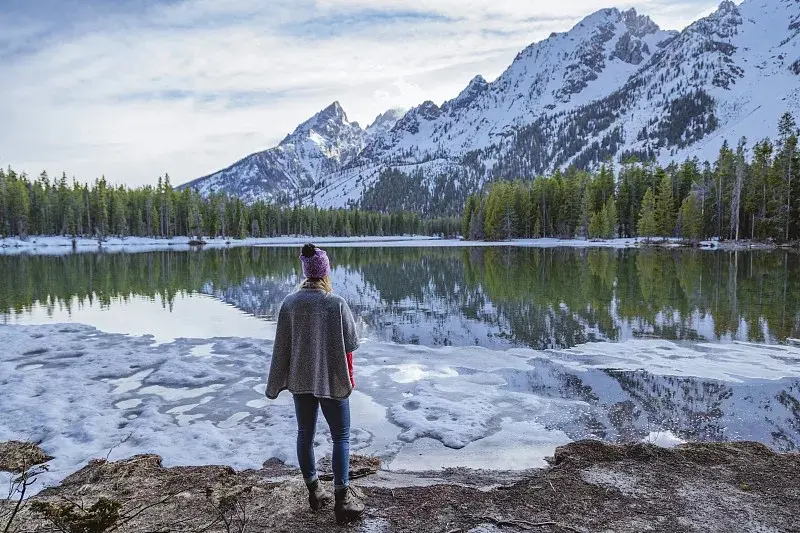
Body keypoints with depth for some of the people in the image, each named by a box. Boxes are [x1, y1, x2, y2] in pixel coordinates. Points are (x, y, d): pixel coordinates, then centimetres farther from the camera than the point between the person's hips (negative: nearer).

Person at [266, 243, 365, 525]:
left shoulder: (289, 303, -8)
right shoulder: (337, 304, -17)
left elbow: (281, 346, -2)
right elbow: (350, 343, -10)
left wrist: (275, 384, 8)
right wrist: (348, 377, 10)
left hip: (300, 380, 3)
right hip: (333, 381, -3)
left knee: (305, 433, 17)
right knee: (341, 437, 8)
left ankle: (314, 491, 29)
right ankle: (342, 498, 8)